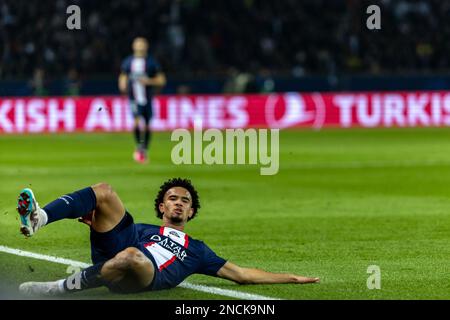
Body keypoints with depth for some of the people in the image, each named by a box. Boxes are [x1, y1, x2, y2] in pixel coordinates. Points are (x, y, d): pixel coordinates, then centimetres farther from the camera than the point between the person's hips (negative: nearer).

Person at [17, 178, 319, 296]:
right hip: (115, 249, 2)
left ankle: (59, 288, -32)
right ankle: (38, 219, -39)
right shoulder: (144, 229, 37)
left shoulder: (196, 250, 34)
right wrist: (95, 218, 0)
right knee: (104, 192, -16)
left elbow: (242, 274, 32)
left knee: (132, 256, -41)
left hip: (139, 279, -2)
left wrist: (293, 278, 25)